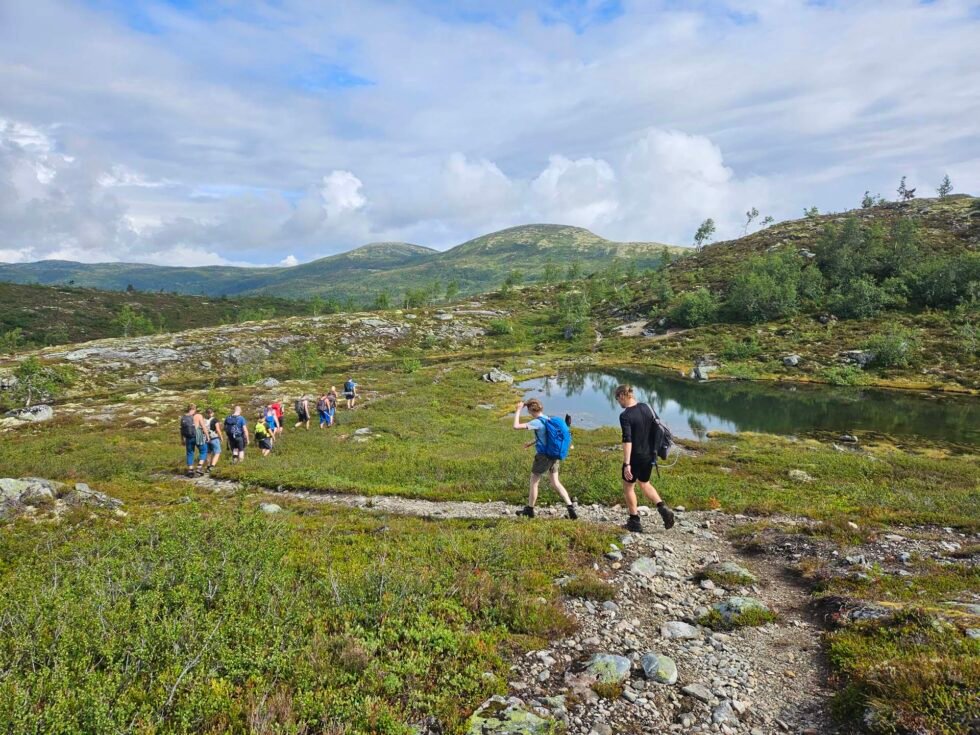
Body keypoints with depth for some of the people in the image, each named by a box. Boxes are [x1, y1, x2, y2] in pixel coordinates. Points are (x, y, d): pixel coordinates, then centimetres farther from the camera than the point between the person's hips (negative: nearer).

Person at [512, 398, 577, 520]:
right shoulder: (548, 419, 8)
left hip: (543, 456, -7)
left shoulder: (537, 422, -18)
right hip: (554, 455, 7)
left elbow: (516, 426, -23)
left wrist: (518, 410, -13)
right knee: (555, 482, 13)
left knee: (534, 482, 10)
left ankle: (529, 510, 22)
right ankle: (570, 507, 5)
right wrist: (532, 443, 24)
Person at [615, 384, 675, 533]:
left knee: (628, 487, 14)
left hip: (635, 457, -7)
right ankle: (663, 508, 8)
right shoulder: (647, 407, 1)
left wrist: (626, 464, -23)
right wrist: (654, 450, 20)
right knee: (644, 483, 26)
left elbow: (627, 441, -24)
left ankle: (635, 521, 19)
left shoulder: (625, 416, -19)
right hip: (650, 455, 7)